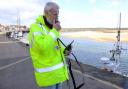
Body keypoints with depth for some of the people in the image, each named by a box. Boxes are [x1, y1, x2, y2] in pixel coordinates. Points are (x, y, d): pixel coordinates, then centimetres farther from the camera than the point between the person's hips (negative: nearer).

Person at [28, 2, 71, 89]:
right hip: (47, 73, -8)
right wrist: (55, 31, -22)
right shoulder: (35, 27, -16)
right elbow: (42, 47, -31)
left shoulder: (51, 28, 9)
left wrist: (64, 51, -1)